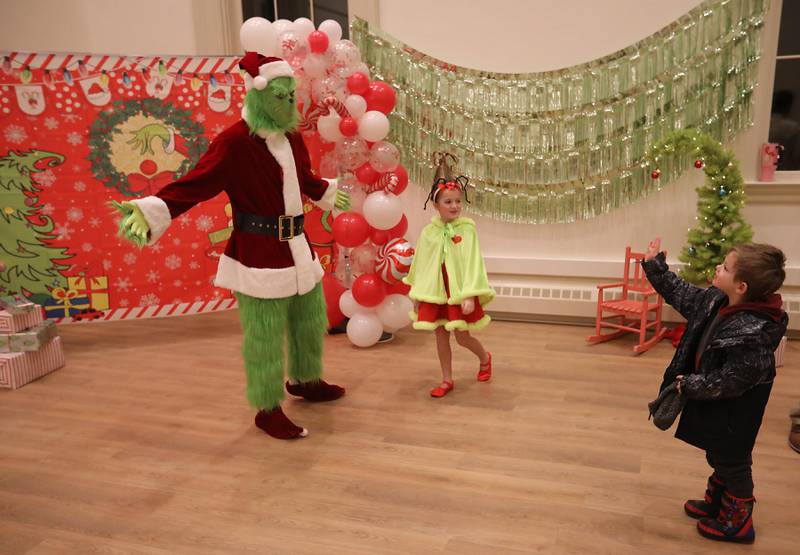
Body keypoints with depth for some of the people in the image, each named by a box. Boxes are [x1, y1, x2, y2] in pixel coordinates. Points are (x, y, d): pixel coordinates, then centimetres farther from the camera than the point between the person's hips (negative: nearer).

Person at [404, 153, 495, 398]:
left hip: (459, 290, -3)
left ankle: (485, 357, 35)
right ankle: (447, 380, 25)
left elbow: (472, 264, -13)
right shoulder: (428, 232, 0)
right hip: (435, 291, 3)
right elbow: (420, 264, 7)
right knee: (441, 335, 10)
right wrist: (417, 296, 9)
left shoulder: (467, 229, -10)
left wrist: (470, 296, -18)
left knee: (462, 336, 3)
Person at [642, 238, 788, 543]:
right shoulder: (716, 301, -9)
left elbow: (731, 381, -31)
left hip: (732, 415, -8)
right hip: (713, 405, 8)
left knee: (732, 464, 14)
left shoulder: (753, 333, -36)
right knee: (718, 458, 27)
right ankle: (715, 503, 48)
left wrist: (688, 385, -22)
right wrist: (654, 265, 4)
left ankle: (737, 522, 35)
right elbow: (681, 293, 6)